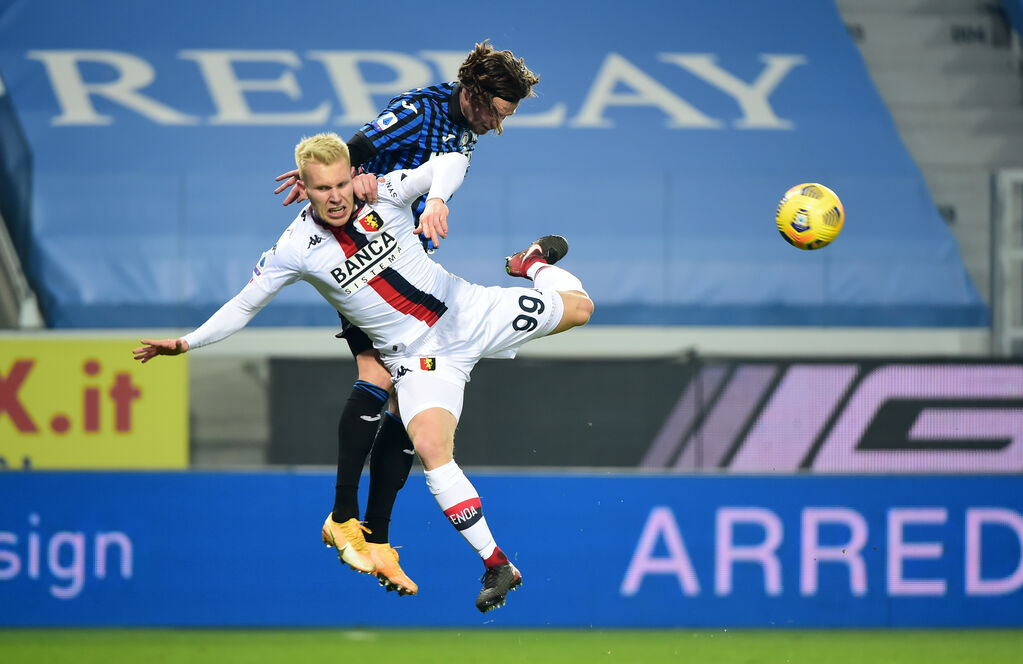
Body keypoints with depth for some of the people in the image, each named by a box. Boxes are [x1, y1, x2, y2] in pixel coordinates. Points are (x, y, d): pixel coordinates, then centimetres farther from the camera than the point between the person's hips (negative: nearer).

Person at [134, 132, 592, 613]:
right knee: (430, 447, -26)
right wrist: (186, 342, -13)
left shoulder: (384, 193, -13)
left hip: (472, 312, 1)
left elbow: (446, 163, -19)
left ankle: (533, 262, 43)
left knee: (577, 308, 5)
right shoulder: (297, 248, -14)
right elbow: (244, 305, -4)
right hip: (419, 355, -1)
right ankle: (495, 565, -16)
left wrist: (436, 201, -38)